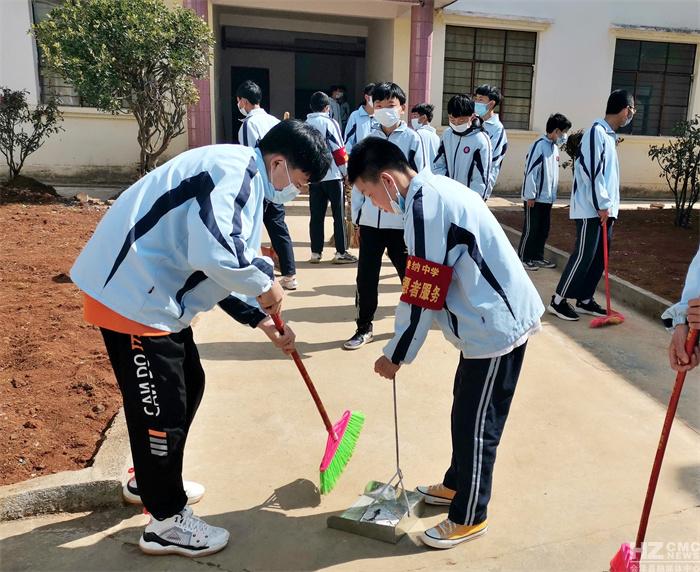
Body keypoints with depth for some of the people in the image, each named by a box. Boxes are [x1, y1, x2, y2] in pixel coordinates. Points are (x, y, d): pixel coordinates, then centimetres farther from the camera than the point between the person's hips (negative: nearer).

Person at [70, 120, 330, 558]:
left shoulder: (249, 185, 15)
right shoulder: (234, 168, -18)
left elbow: (227, 269, 19)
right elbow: (212, 253, -34)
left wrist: (263, 320, 12)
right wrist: (265, 283, -16)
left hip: (155, 293, 11)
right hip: (132, 293, -11)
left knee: (189, 385, 21)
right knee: (160, 407, 0)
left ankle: (153, 479, 41)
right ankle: (167, 521, 20)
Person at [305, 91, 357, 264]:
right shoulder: (329, 123, -6)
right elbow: (338, 150, -9)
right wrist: (346, 171, 0)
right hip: (332, 175, -5)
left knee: (316, 215, 8)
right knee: (339, 215, 2)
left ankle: (315, 252, 11)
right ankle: (341, 252, 3)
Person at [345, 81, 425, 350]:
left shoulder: (412, 138, -2)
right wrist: (356, 218, 7)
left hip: (402, 220, -3)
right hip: (370, 220, 3)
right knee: (365, 276, 6)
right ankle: (364, 327, 19)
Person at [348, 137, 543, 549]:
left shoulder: (424, 207, -22)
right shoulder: (436, 189, 9)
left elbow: (421, 298, -20)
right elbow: (430, 286, 14)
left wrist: (395, 357, -7)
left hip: (496, 324, -10)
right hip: (497, 315, 10)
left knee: (475, 423, 4)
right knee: (466, 410, 22)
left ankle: (469, 518, 21)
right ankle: (456, 485, 40)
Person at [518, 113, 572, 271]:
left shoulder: (555, 147, 11)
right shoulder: (539, 145, -15)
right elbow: (530, 171, -17)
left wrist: (553, 193, 16)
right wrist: (530, 195, -17)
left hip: (547, 197, 8)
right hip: (535, 197, -8)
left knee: (544, 229, 12)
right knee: (531, 229, -1)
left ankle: (537, 257, 23)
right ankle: (523, 258, 9)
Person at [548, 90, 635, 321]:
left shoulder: (609, 135, 18)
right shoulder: (597, 132, -12)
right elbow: (592, 171, -19)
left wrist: (610, 206, 17)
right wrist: (603, 205, -18)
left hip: (604, 209, 9)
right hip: (591, 209, -9)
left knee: (599, 256, 10)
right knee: (584, 255, -7)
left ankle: (584, 300, 20)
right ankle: (557, 301, 2)